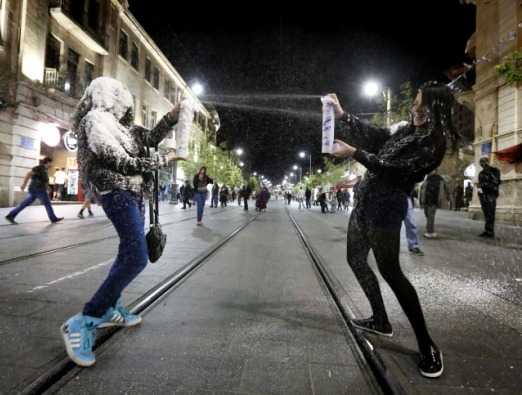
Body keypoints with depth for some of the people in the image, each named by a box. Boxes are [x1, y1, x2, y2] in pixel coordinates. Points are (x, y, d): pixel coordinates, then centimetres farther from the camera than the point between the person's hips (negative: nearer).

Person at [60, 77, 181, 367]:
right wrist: (163, 160, -12)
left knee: (130, 253, 15)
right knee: (137, 258, -19)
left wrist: (174, 115, 10)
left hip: (133, 193, 10)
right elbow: (122, 163, -18)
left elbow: (152, 137, 23)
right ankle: (83, 322, -11)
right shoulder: (95, 119, -10)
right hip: (117, 193, -10)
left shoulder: (120, 126, 17)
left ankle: (110, 309, 26)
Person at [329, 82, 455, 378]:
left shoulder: (433, 141, -11)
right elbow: (372, 135, 20)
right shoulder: (408, 131, 15)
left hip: (385, 207, -9)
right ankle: (381, 321, 27)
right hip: (366, 202, 9)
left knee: (389, 270, -8)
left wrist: (354, 153, -18)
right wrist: (342, 114, 17)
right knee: (356, 259, 13)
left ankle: (427, 344, 8)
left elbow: (393, 170, -18)